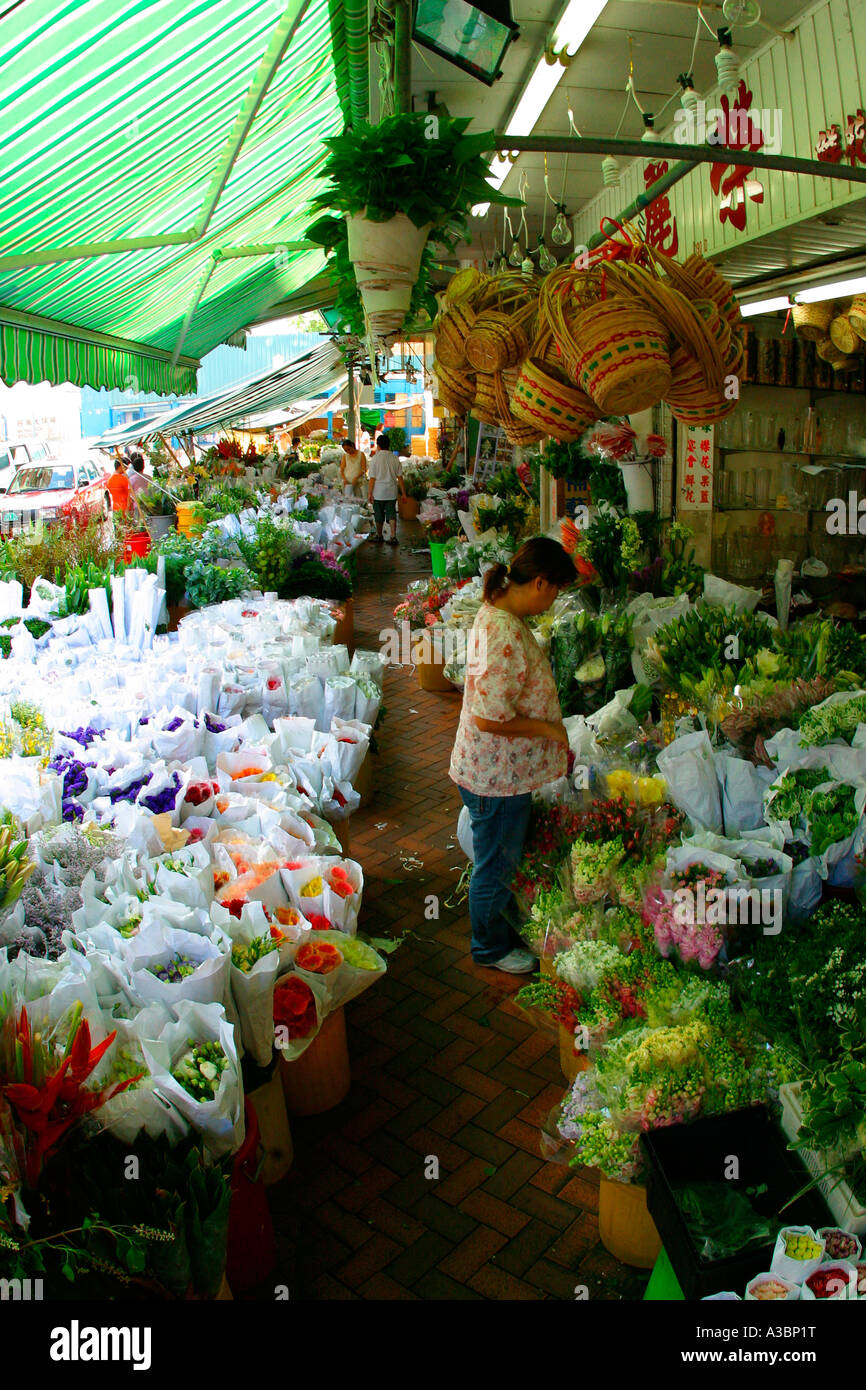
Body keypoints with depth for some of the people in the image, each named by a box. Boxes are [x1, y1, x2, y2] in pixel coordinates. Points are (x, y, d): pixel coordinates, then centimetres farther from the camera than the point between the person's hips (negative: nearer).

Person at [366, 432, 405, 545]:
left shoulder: (375, 458, -8)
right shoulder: (395, 458, 1)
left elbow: (372, 478, -9)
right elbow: (400, 477, 2)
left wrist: (370, 493, -4)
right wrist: (403, 492, 7)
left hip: (378, 492, -2)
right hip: (392, 492, 2)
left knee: (379, 515, 11)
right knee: (391, 514, 6)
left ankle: (379, 536, 25)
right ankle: (393, 536, -7)